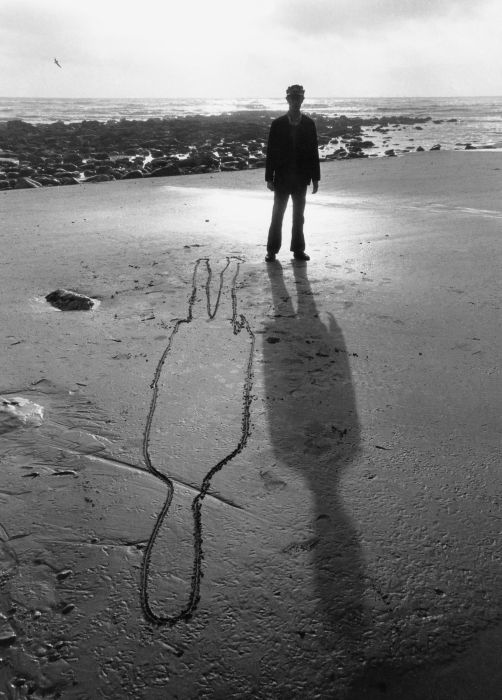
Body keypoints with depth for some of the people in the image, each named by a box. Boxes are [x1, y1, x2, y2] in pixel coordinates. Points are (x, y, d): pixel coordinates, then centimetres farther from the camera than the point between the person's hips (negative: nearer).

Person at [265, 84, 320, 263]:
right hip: (282, 178, -2)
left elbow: (314, 151, 5)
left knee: (299, 216, 8)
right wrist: (269, 178, -5)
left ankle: (298, 250, 15)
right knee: (277, 215, 1)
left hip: (301, 178, 2)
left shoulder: (309, 124, 4)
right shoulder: (277, 124, 0)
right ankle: (272, 251, 7)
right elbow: (270, 152, -1)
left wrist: (315, 178, 2)